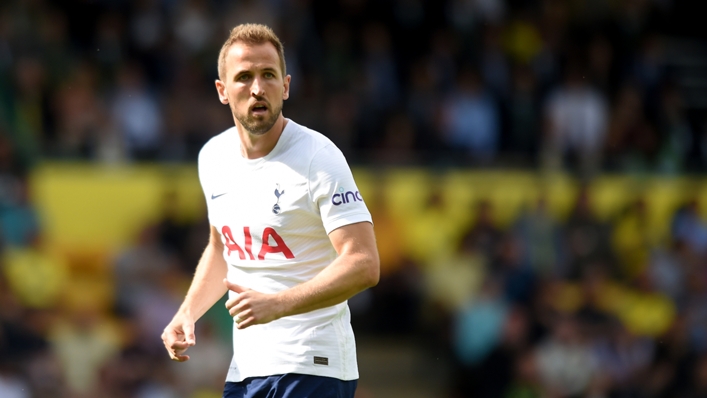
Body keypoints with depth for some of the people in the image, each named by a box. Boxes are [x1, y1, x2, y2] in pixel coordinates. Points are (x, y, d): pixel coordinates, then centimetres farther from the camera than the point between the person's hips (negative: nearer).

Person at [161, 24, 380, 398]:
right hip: (244, 367, 7)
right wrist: (188, 312, 8)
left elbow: (363, 265, -20)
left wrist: (277, 304, -29)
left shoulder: (318, 158, -13)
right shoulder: (213, 157, 7)